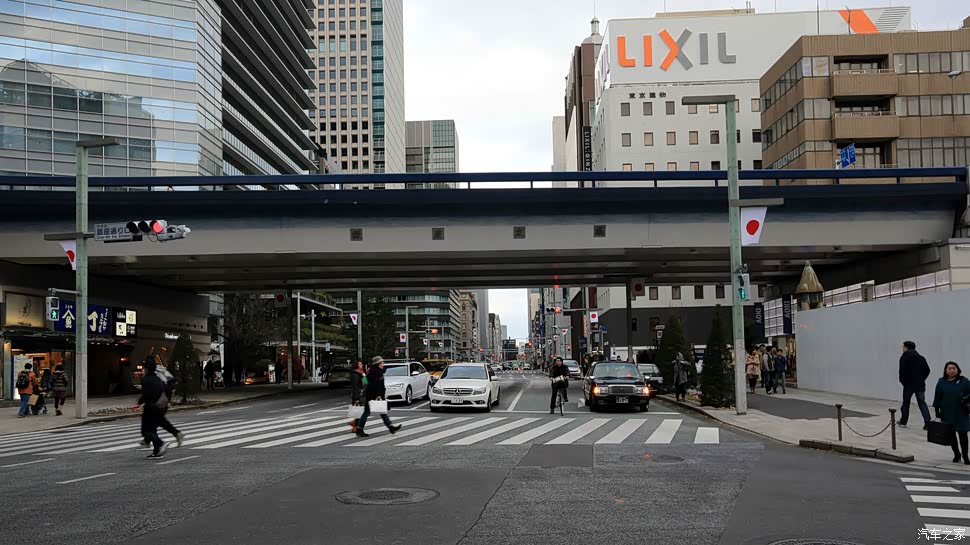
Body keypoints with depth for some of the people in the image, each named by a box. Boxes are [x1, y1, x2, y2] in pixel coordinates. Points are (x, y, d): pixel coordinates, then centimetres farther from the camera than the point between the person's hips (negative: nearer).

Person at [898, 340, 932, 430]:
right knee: (922, 403, 6)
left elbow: (902, 372, -14)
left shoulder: (904, 358, -8)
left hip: (908, 384, -4)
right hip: (920, 384, 4)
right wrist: (921, 379, 14)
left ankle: (903, 422, 20)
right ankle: (928, 422, -8)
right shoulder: (921, 358, 9)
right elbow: (927, 370, 9)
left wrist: (902, 381, 1)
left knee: (906, 403, 11)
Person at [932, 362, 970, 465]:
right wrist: (937, 411, 1)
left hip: (961, 413, -1)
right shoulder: (941, 382, 1)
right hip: (947, 414, 1)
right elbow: (937, 397, 3)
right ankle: (956, 453, 27)